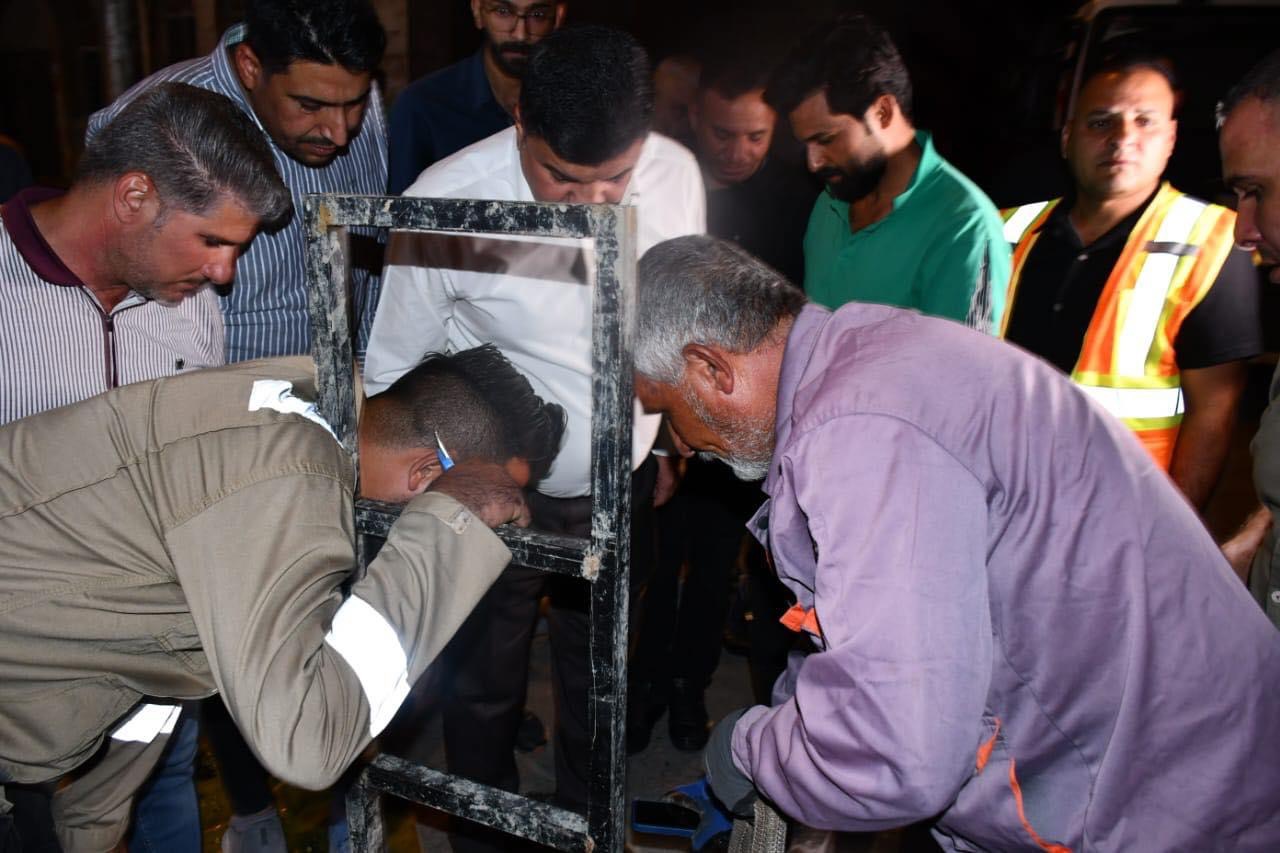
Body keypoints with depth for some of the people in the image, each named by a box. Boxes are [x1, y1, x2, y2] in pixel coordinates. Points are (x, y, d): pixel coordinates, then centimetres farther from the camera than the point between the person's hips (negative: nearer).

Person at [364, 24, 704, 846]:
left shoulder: (677, 175, -13)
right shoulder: (448, 200, -24)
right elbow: (390, 369, -10)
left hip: (620, 486, 4)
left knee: (597, 676, 23)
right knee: (486, 686, 16)